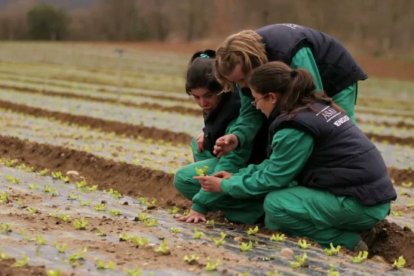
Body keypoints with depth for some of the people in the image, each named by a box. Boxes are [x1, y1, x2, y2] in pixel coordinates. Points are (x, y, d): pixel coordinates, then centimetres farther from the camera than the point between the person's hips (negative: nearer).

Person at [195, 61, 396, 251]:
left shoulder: (296, 128, -17)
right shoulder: (316, 106, 11)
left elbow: (272, 178, -8)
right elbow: (277, 164, 15)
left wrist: (225, 186, 2)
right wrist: (236, 177, 13)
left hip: (361, 205, -9)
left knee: (275, 204, -11)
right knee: (283, 191, 11)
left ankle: (346, 242, -6)